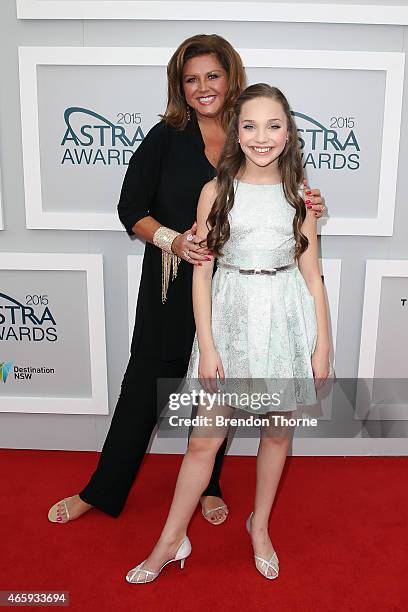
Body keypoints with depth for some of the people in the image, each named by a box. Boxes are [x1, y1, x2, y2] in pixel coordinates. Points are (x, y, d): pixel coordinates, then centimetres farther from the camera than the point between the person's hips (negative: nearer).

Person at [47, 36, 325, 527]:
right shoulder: (166, 137, -3)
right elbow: (130, 209, -6)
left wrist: (306, 208, -11)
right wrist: (171, 239, -23)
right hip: (171, 284, -1)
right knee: (146, 383, 9)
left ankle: (207, 485, 39)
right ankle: (102, 491, 29)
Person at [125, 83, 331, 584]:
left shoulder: (300, 194, 2)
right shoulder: (216, 191, -2)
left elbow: (311, 274, 4)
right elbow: (201, 271, -3)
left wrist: (322, 346, 2)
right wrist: (207, 346, -8)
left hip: (286, 319, 2)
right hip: (229, 317, -1)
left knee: (277, 431, 13)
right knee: (204, 438, 3)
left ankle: (260, 525, 37)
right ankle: (171, 541, 23)